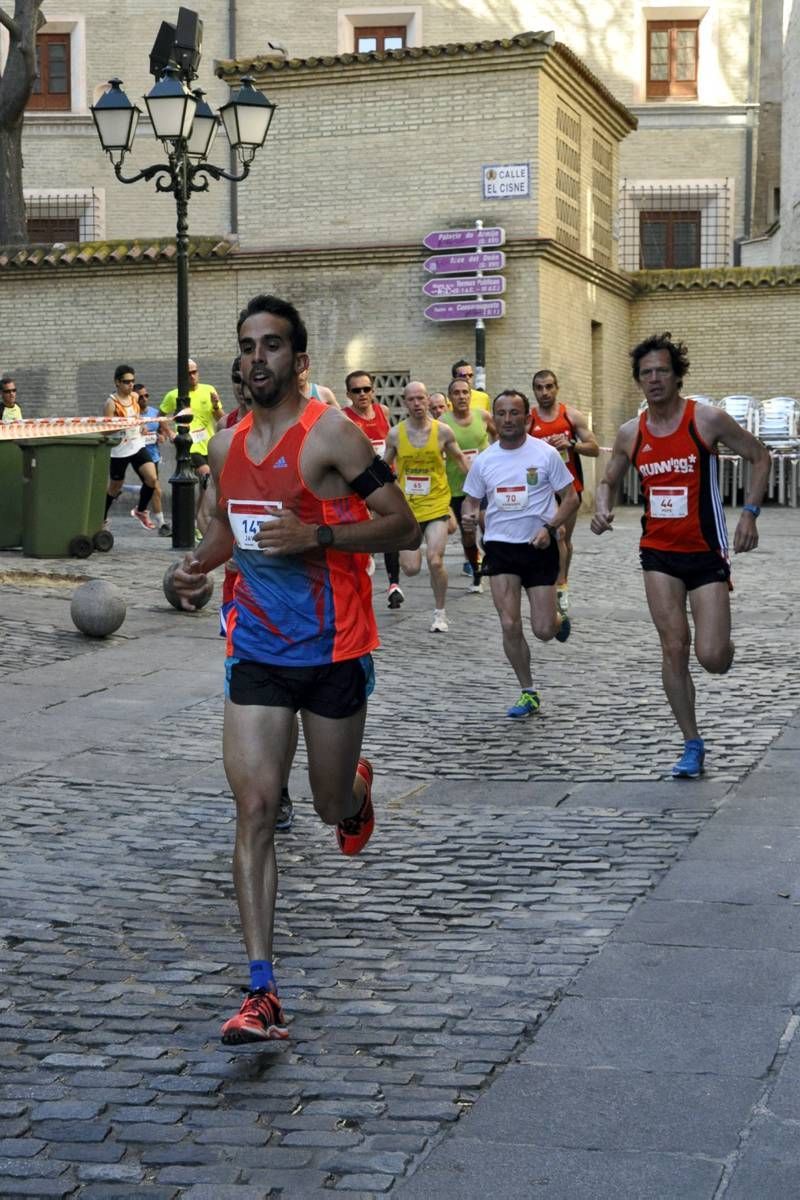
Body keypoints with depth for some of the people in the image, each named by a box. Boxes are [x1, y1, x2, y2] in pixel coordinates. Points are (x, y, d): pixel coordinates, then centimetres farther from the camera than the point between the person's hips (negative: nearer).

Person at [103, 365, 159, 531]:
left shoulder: (135, 397, 5)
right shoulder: (112, 403, -13)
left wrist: (141, 425, 10)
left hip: (138, 446, 5)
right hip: (120, 450, -5)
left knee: (152, 479, -11)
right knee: (114, 488, 7)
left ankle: (141, 511, 12)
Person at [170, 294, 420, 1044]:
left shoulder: (329, 435, -12)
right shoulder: (227, 446, 7)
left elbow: (404, 528, -13)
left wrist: (319, 535, -26)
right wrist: (201, 562, 4)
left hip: (333, 650, -4)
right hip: (257, 651, 4)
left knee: (331, 806, 11)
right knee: (254, 810, -8)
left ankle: (358, 788, 52)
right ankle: (261, 994, -7)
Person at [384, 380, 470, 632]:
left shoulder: (442, 431, -5)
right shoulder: (395, 434, -3)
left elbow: (459, 459, 10)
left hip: (437, 506, -1)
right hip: (407, 507, 1)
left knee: (435, 561, -14)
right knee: (411, 568, -3)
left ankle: (440, 613, 6)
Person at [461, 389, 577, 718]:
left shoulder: (545, 454, -6)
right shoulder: (483, 460, 4)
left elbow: (570, 498, -2)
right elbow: (471, 500, 14)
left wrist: (549, 527, -17)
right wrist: (468, 515, -10)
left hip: (539, 546, -2)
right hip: (500, 546, 2)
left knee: (543, 630, -4)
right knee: (510, 626, -5)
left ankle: (559, 619, 35)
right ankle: (528, 694, 10)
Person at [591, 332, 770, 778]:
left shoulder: (707, 419, -9)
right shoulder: (630, 433, 2)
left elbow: (760, 457, 0)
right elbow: (609, 481, 18)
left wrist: (749, 514, -11)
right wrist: (603, 508, -6)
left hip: (707, 553, -3)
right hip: (659, 553, 3)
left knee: (712, 659, -9)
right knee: (674, 648, -2)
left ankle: (722, 646, 31)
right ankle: (692, 745, 9)